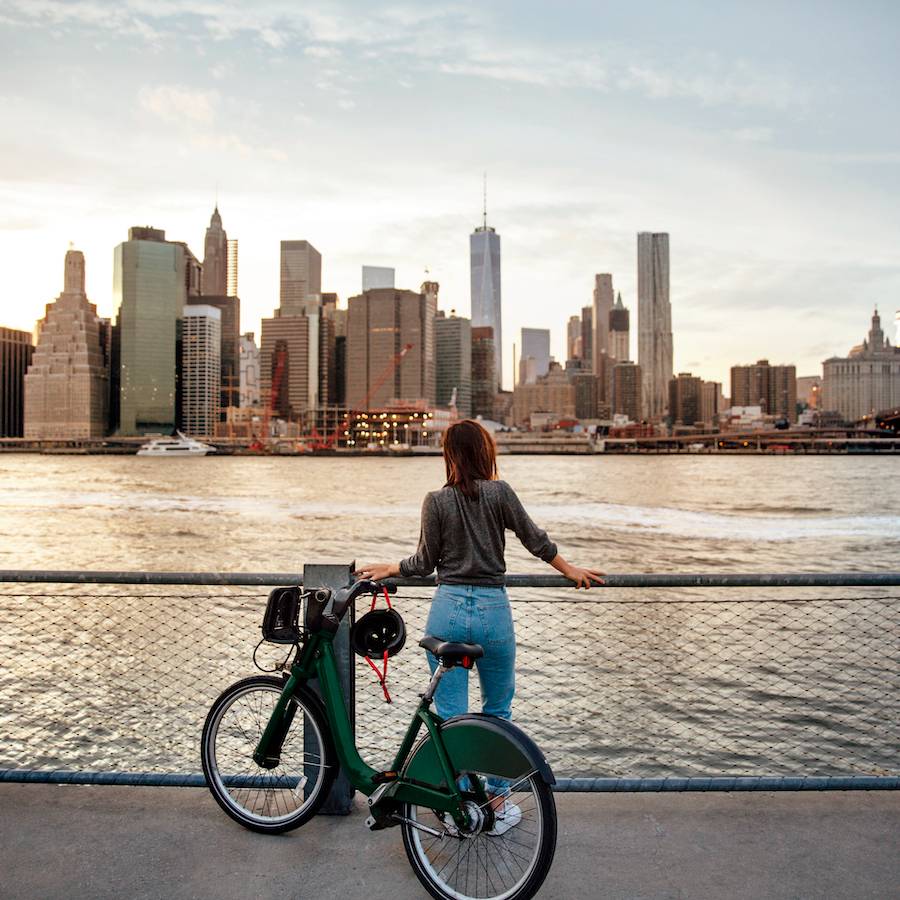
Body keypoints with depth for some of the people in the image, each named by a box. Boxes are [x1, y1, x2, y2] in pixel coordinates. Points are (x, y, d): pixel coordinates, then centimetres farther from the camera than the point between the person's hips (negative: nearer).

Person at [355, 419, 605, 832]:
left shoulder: (436, 501, -3)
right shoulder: (499, 492, -5)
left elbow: (425, 562, 3)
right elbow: (536, 541, 3)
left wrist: (388, 569, 22)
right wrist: (571, 571, 19)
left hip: (447, 611, 0)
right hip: (493, 610, 0)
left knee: (449, 715, 10)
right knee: (497, 711, 18)